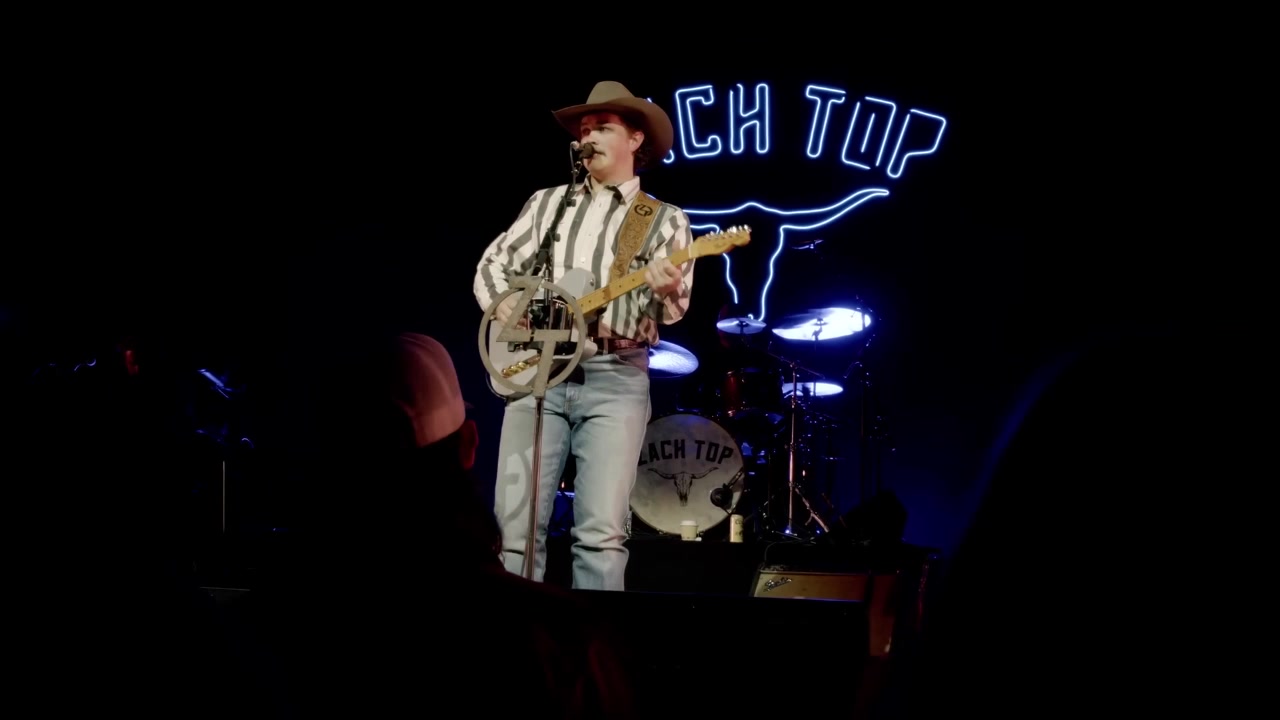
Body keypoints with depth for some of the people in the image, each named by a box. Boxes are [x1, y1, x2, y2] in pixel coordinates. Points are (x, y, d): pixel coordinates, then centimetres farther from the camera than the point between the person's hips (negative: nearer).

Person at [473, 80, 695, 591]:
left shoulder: (665, 220, 10)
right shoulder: (547, 202, 18)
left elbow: (672, 310, 1)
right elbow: (493, 262, 18)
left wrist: (665, 289, -22)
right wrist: (500, 301, -3)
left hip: (616, 376, -2)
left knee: (601, 531, -12)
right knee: (515, 525, -3)